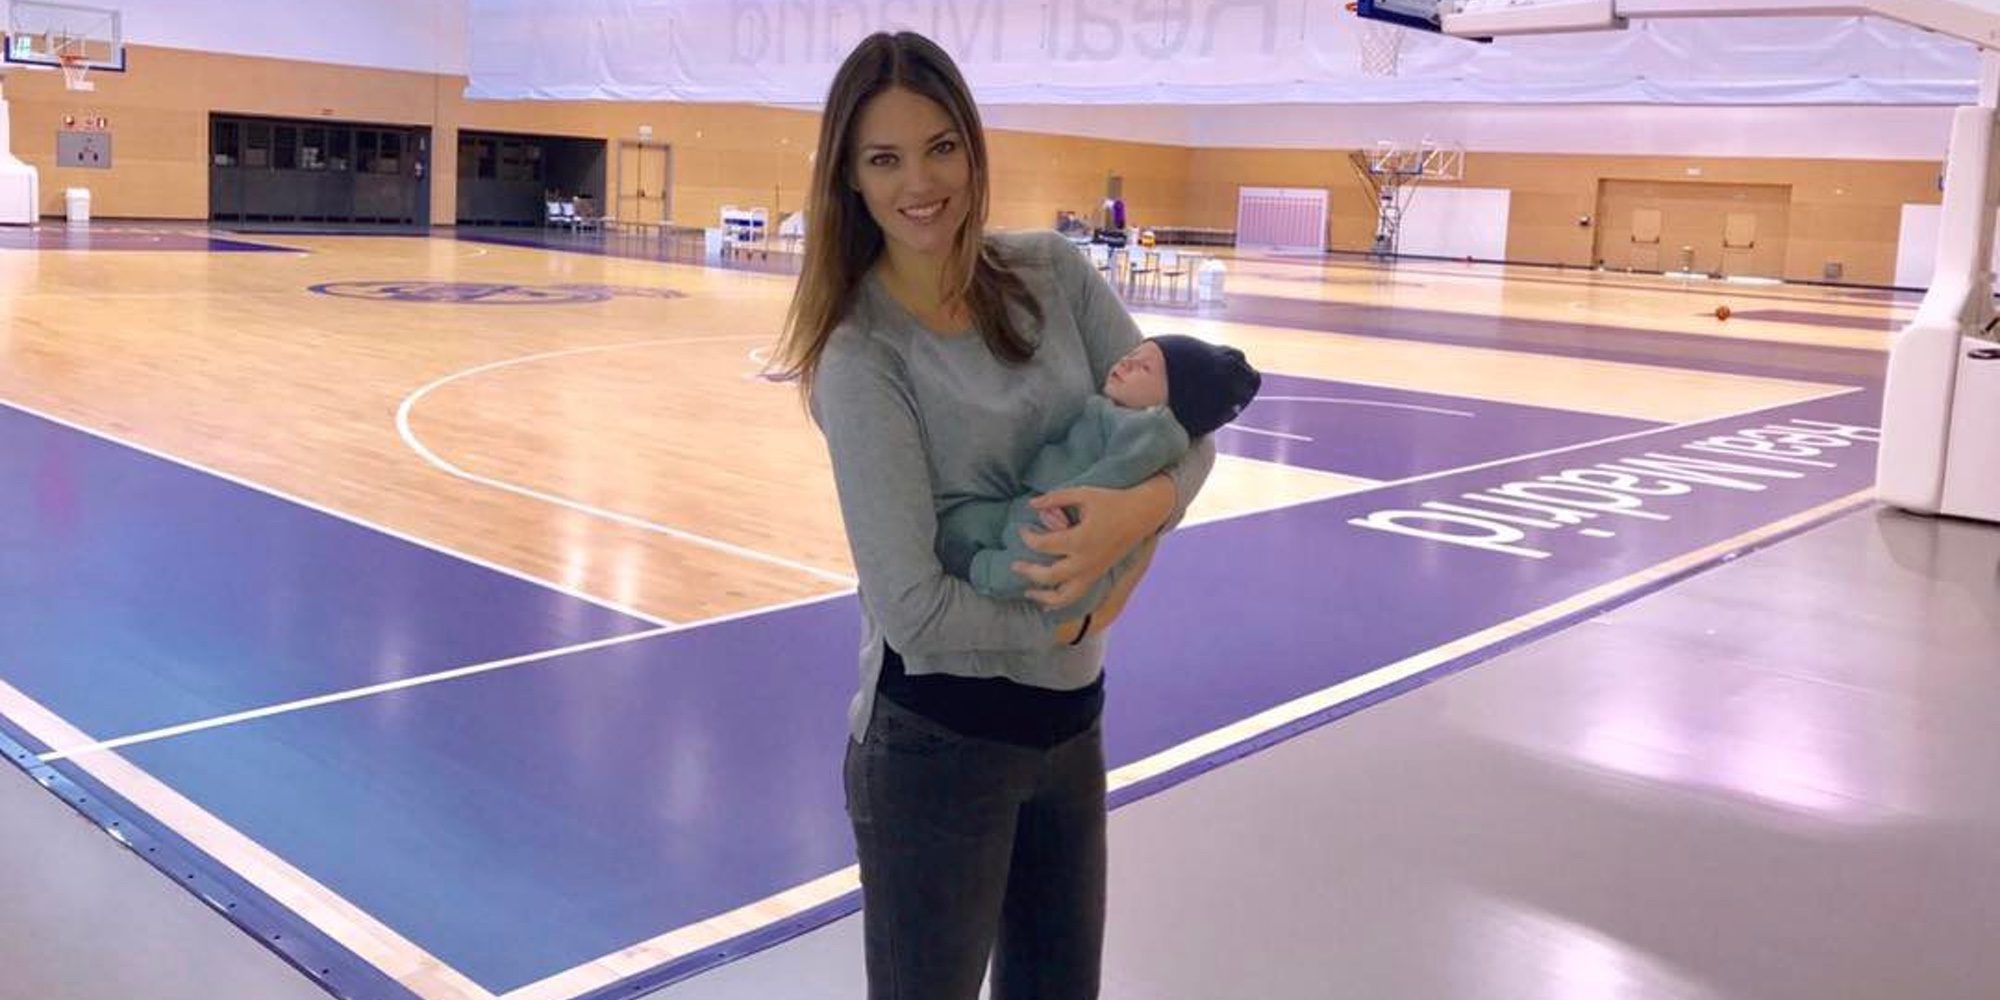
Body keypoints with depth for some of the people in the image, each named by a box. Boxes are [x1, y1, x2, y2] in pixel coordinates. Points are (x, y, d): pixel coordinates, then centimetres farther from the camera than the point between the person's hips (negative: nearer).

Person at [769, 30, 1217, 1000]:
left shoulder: (1053, 274, -1)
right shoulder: (861, 355, -17)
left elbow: (1185, 431, 1)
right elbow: (915, 610, -22)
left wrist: (1145, 507, -20)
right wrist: (1081, 615, -12)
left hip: (1068, 718, 6)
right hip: (934, 744, -5)